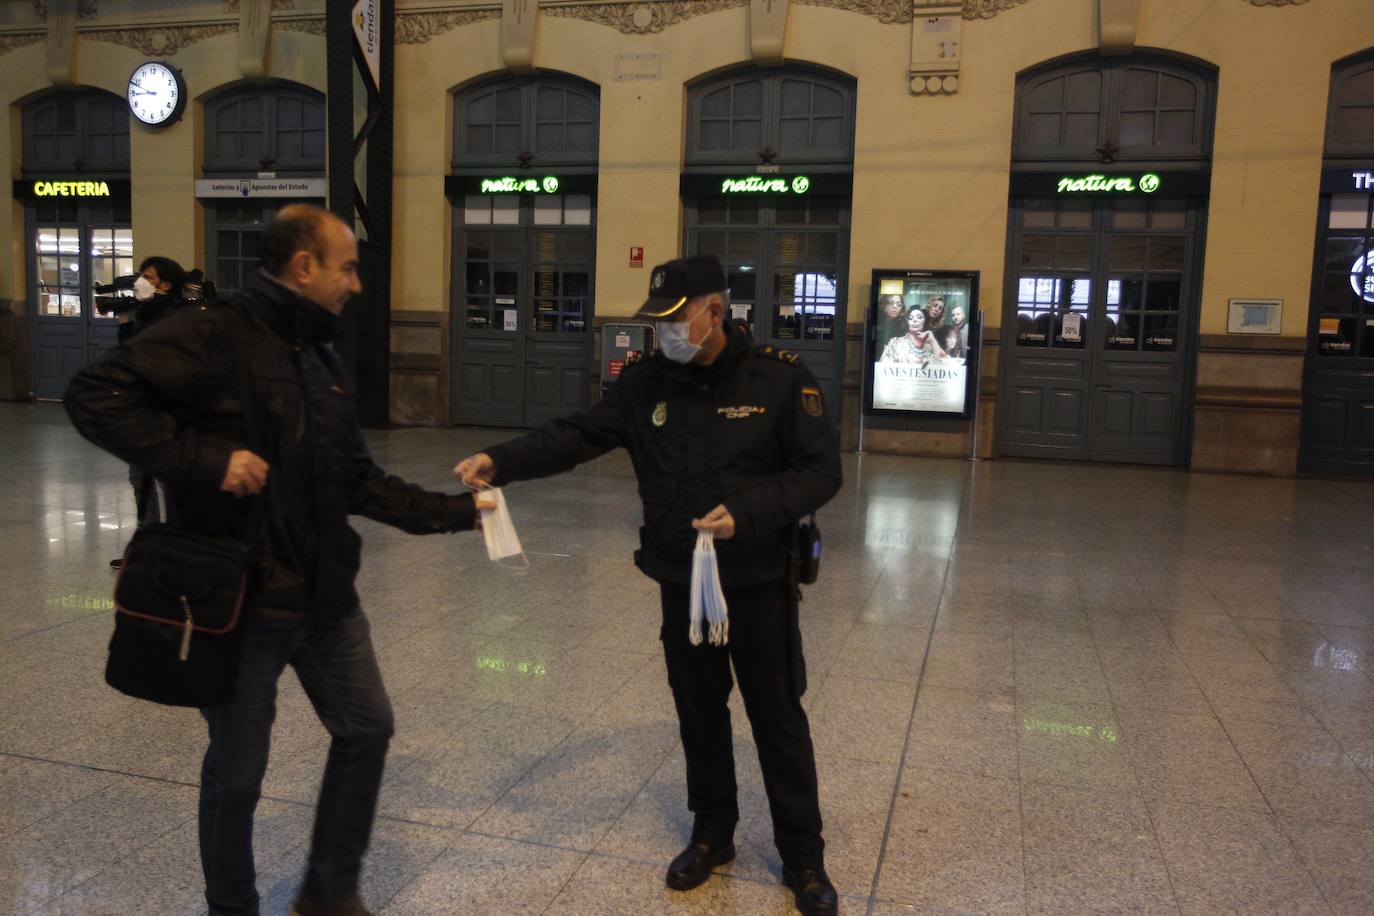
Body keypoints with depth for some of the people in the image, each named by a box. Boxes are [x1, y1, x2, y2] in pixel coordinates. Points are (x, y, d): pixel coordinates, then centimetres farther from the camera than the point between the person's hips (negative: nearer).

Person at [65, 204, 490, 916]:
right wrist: (205, 458, -26)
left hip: (327, 598, 7)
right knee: (237, 770, 9)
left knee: (366, 729, 14)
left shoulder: (325, 363, 11)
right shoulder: (212, 337, -13)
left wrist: (453, 511, 9)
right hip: (243, 602, -7)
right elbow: (95, 396, -21)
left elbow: (360, 483, 13)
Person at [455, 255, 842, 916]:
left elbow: (821, 471, -13)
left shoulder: (779, 379, -12)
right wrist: (502, 462, -20)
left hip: (759, 582, -3)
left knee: (778, 717, 8)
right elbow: (578, 435, -5)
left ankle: (803, 856, 26)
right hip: (681, 582, 4)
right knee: (699, 713, 17)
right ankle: (712, 834, 37)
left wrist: (747, 511, -26)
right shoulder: (646, 383, -2)